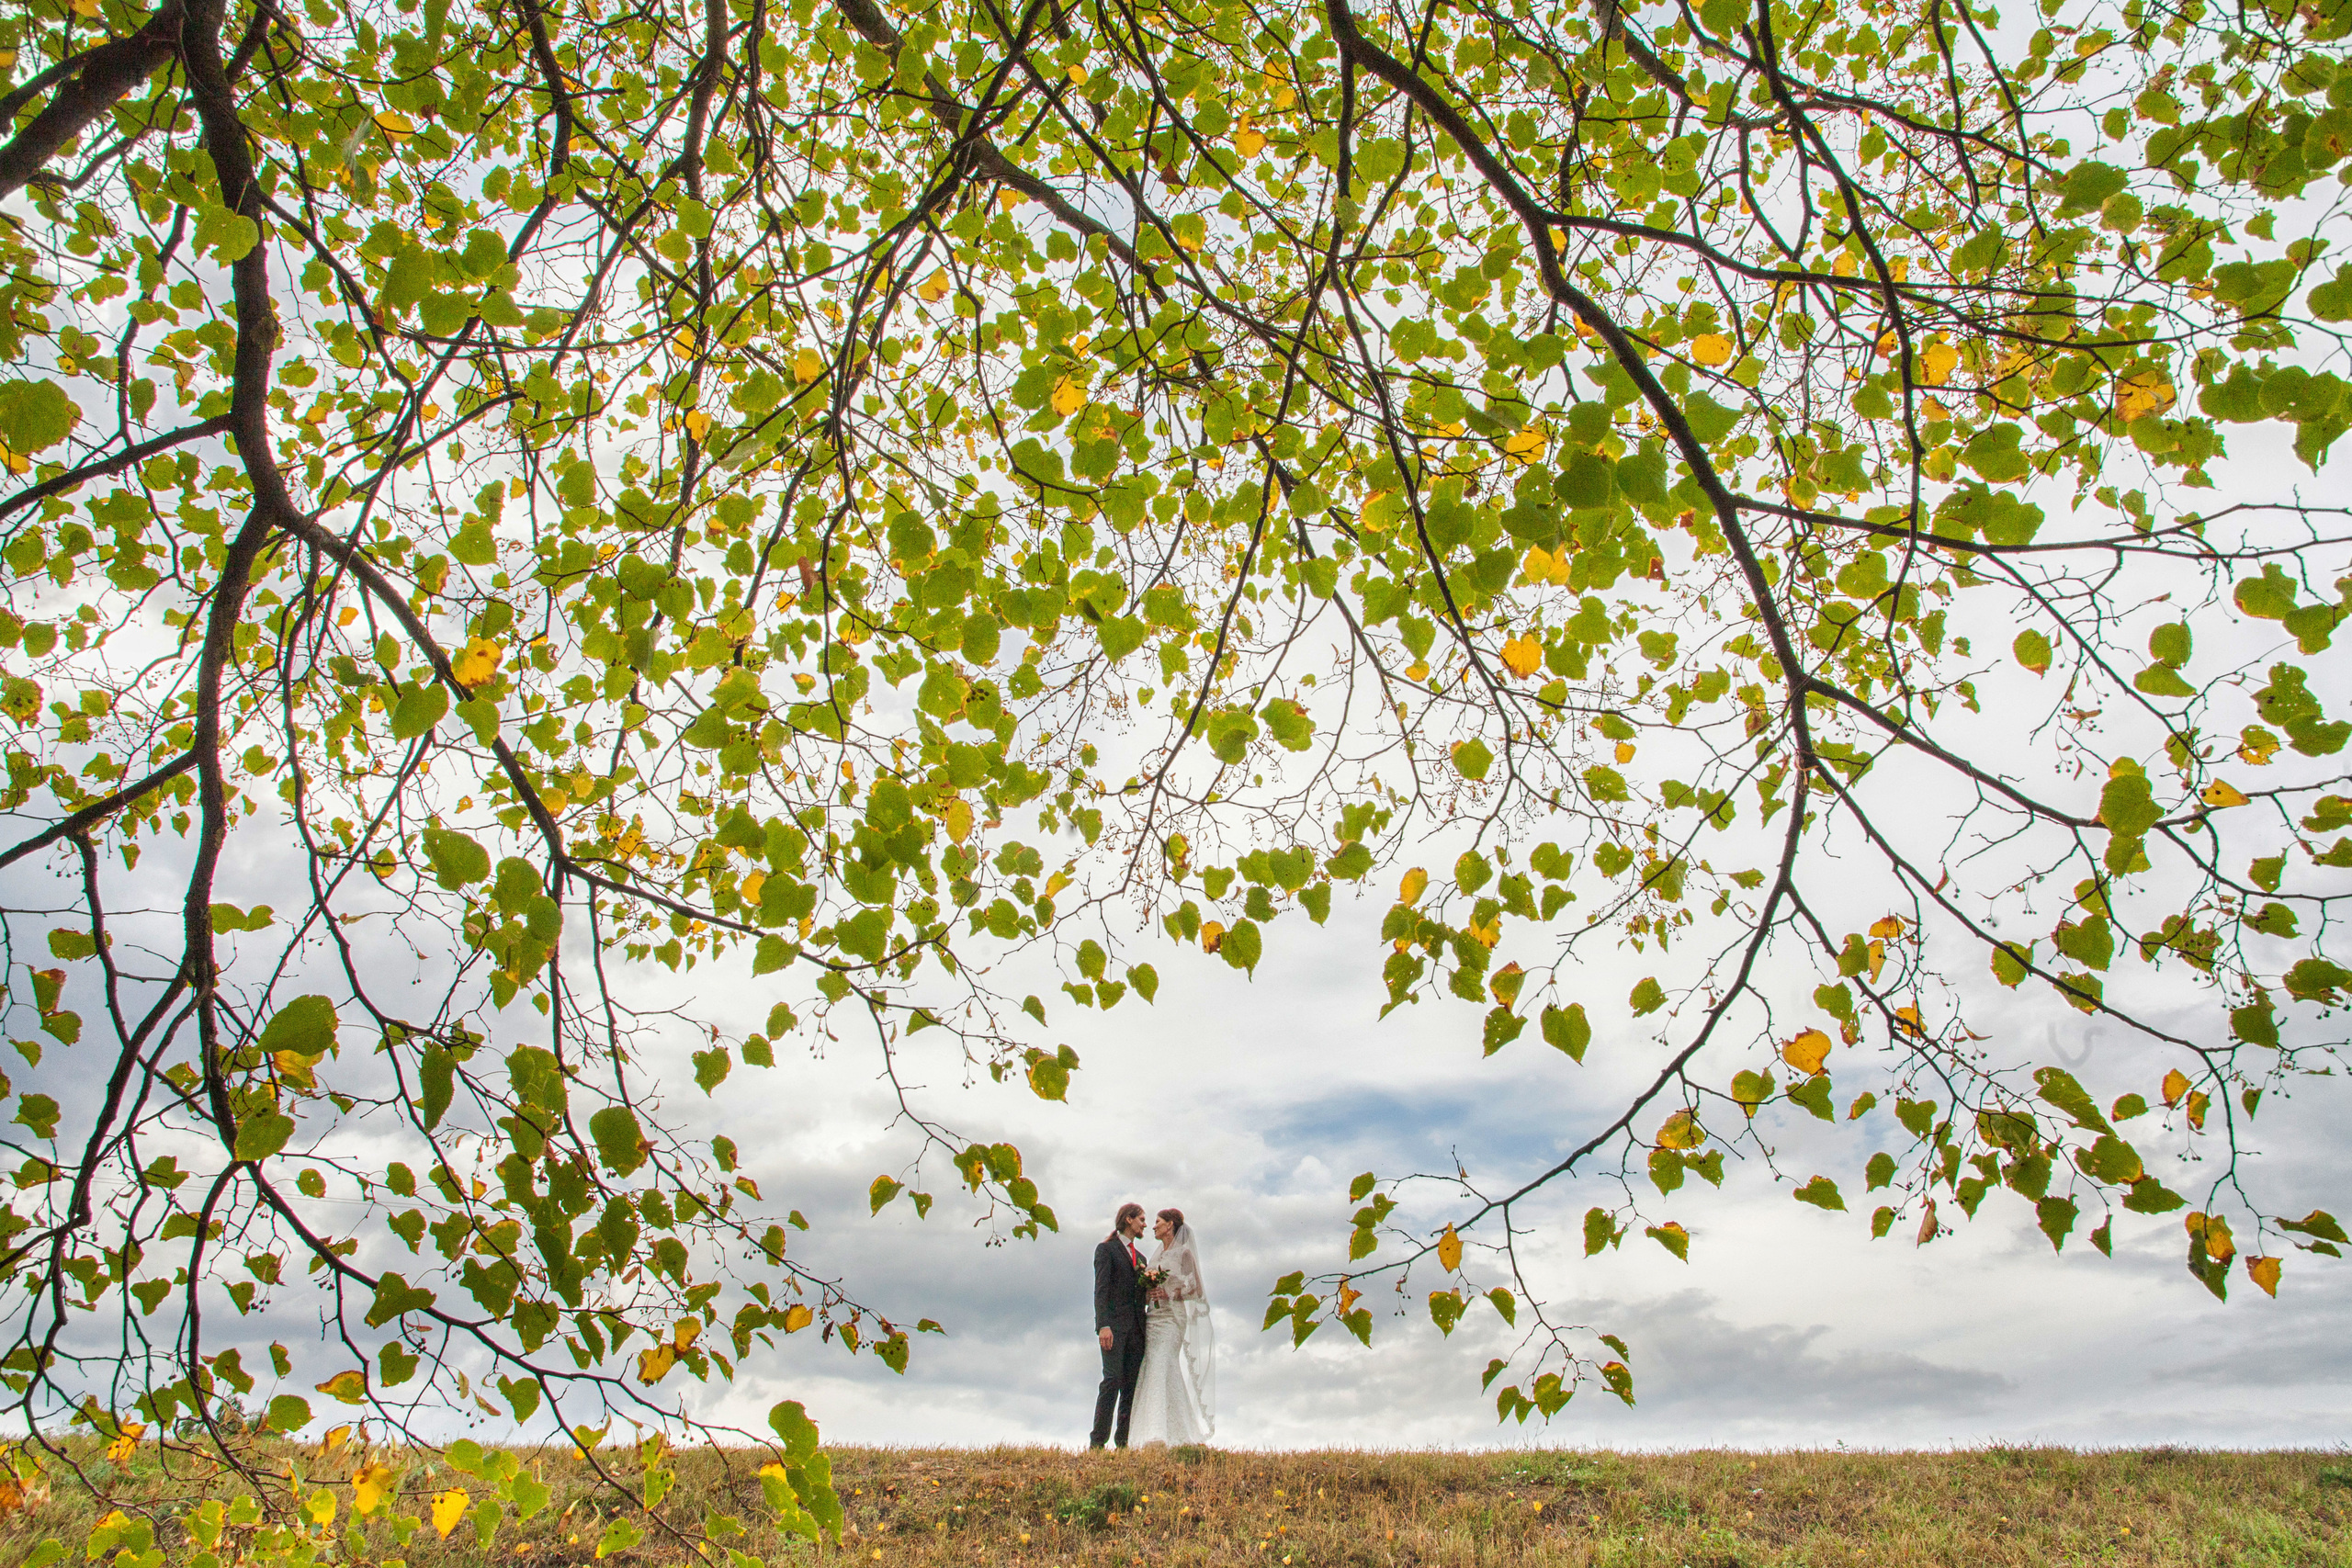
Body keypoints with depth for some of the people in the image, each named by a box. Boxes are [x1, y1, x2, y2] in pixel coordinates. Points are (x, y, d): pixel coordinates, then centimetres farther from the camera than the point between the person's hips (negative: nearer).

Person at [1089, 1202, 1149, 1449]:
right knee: (1113, 1379, -15)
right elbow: (1101, 1290, -7)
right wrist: (1103, 1325, -19)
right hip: (1114, 1324, -6)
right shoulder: (1106, 1249, 4)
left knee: (1132, 1384, 0)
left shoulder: (1140, 1258, 25)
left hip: (1136, 1327, 7)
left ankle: (1123, 1441, 2)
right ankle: (1098, 1441, -13)